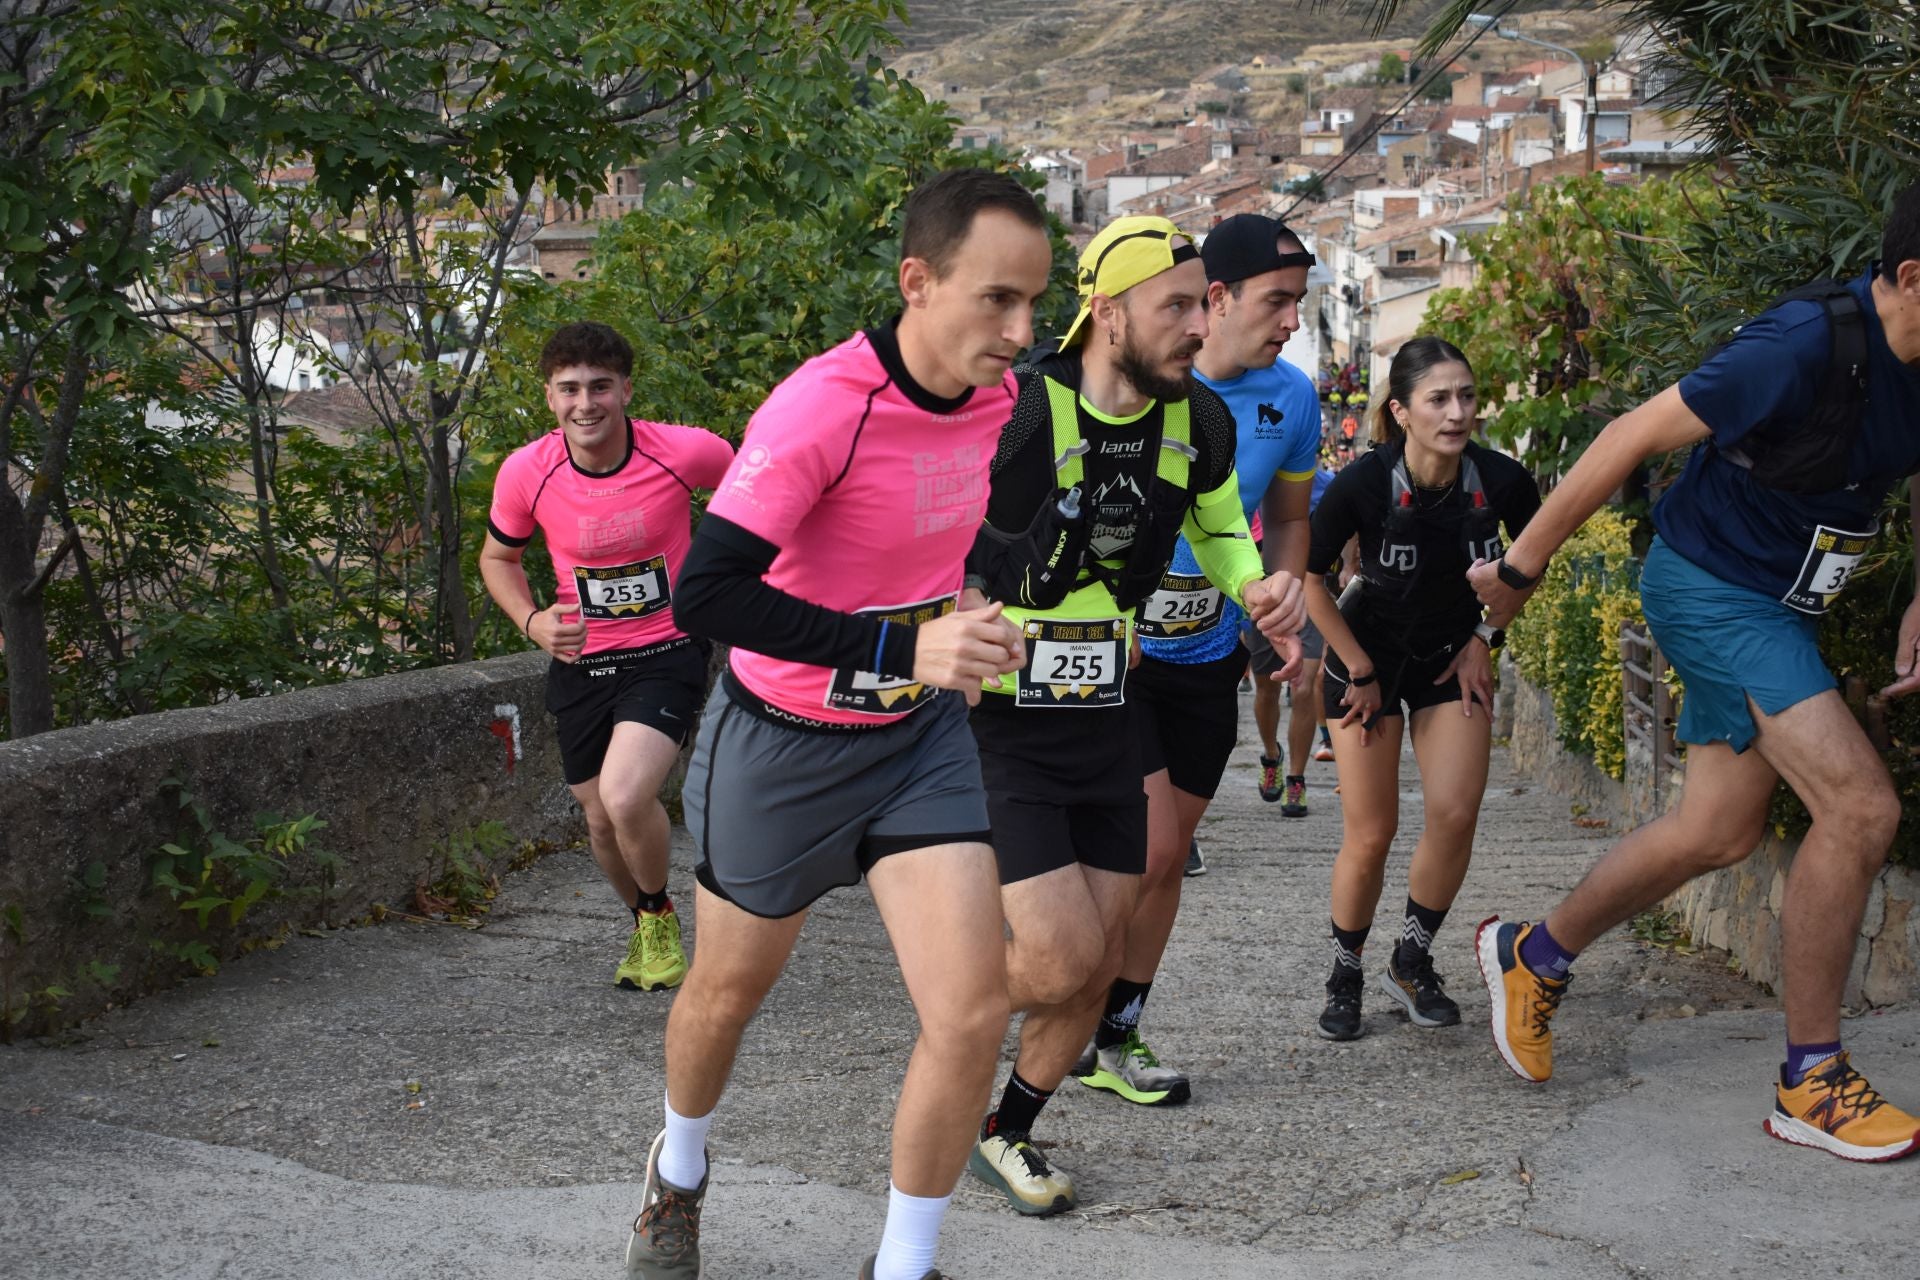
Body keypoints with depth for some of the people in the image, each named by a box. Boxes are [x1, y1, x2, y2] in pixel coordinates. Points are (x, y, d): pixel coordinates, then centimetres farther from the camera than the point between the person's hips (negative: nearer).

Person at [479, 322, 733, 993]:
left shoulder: (685, 451, -18)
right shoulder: (526, 472, -11)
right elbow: (498, 557, 8)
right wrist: (532, 621, -10)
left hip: (668, 653, -3)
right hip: (580, 661, 3)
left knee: (625, 797, -24)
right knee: (602, 822, 11)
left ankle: (658, 916, 7)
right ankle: (645, 930, 43)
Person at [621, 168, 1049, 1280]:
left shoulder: (996, 393, -7)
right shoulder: (821, 408, -28)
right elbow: (706, 595, -34)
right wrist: (902, 649, -38)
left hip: (921, 732, 4)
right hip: (784, 745, -4)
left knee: (972, 1014, -10)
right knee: (730, 991, 18)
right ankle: (679, 1175, 50)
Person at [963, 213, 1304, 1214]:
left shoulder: (1199, 423, -1)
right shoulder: (1012, 410, -20)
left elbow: (1222, 529, 18)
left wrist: (1258, 588, -2)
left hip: (1105, 728, 6)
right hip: (995, 727, -6)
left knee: (1096, 966, 9)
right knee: (1062, 959, -13)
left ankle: (1004, 1134, 31)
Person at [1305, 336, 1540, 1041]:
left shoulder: (1501, 480, -19)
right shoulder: (1362, 485, -26)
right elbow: (1310, 577, -12)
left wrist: (1486, 636, 0)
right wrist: (1361, 672, -8)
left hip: (1453, 658, 2)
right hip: (1369, 655, -2)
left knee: (1455, 816, -10)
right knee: (1371, 832, -5)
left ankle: (1411, 963, 12)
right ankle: (1345, 977, 16)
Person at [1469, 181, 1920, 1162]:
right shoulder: (1805, 346, -28)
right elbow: (1634, 436, -21)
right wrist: (1522, 563, -13)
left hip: (1776, 603, 8)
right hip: (1711, 588, -8)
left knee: (1720, 832, 11)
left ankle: (1534, 955, 32)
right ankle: (1811, 1082, -4)